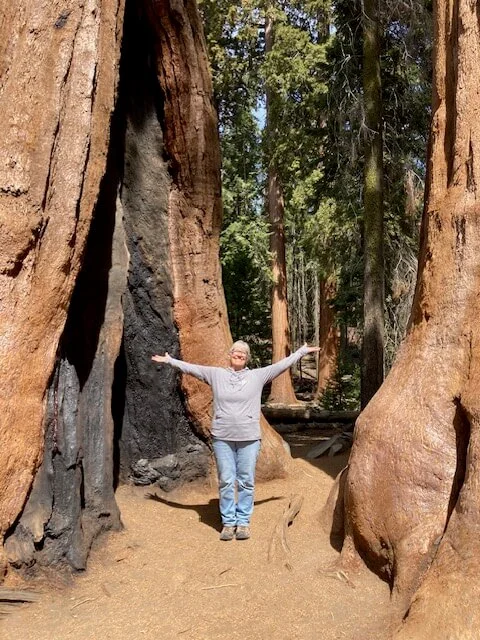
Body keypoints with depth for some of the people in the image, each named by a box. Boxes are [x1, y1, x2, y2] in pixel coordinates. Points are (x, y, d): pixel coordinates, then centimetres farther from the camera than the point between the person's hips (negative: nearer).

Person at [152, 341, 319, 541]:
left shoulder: (257, 376, 5)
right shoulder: (216, 374, 7)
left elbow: (283, 364, 8)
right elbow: (191, 367, 11)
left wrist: (302, 351, 9)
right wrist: (169, 360, 13)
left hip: (249, 438, 0)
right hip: (222, 437, 1)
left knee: (246, 482, 5)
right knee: (226, 481, 5)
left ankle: (243, 522, 15)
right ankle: (228, 522, 15)